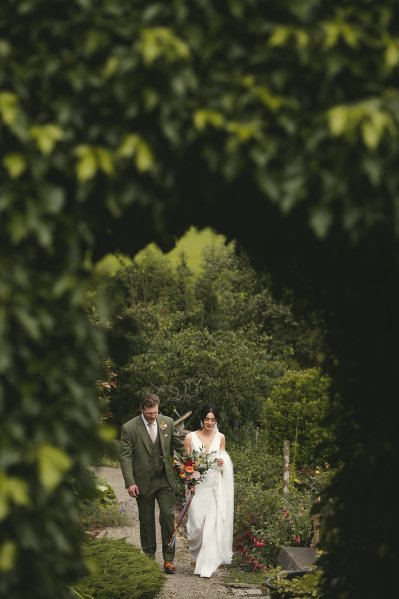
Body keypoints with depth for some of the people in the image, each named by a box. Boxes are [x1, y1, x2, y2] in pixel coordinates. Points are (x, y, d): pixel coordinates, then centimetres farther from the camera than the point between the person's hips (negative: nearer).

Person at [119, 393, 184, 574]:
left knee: (168, 517, -5)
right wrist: (130, 483, -14)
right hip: (143, 482, -1)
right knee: (146, 520, 9)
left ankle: (168, 559, 0)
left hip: (165, 479, 1)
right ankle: (149, 557, 23)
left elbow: (179, 445, 10)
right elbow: (125, 456, -8)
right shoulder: (129, 428, -9)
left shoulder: (167, 422, 0)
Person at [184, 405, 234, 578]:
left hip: (215, 487, 1)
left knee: (212, 525, -5)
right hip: (197, 485, -1)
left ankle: (206, 566, 1)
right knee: (197, 524, -6)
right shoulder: (191, 437, -1)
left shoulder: (220, 437, 6)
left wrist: (221, 463, -7)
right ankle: (196, 550, 27)